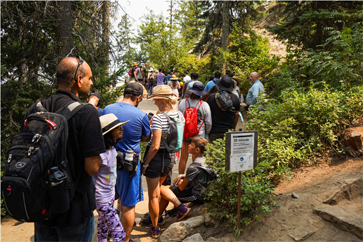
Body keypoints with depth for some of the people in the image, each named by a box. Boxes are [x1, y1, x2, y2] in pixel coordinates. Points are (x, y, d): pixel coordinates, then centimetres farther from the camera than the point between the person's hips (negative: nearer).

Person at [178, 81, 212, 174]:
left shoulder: (183, 102, -5)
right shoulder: (204, 105, -10)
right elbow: (208, 123, -4)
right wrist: (206, 133, 15)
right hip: (199, 136, -1)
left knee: (183, 158, 13)